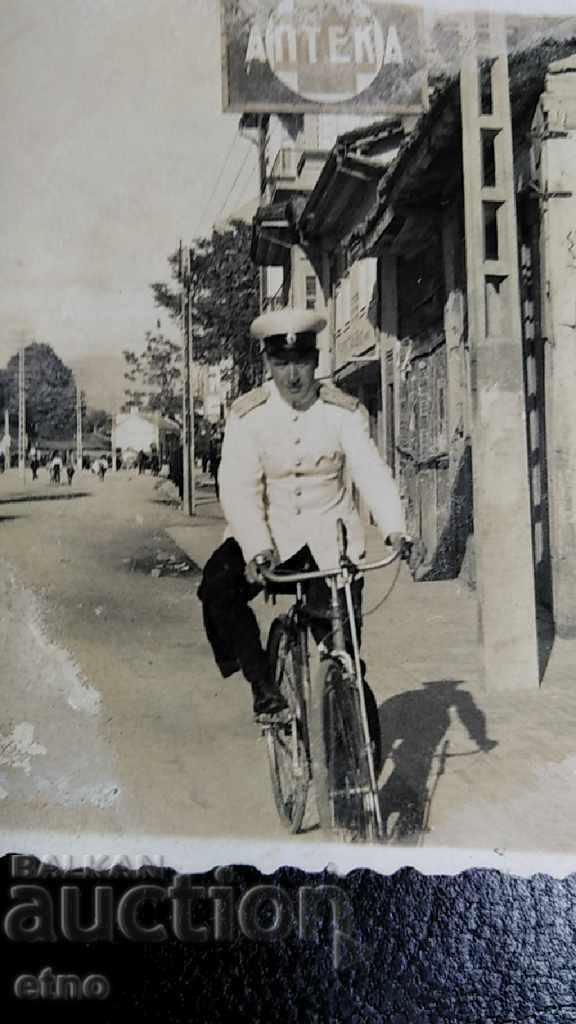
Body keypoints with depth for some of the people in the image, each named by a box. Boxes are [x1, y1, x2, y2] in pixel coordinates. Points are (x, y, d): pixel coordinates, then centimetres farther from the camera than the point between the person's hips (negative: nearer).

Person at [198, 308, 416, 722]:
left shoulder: (345, 411, -6)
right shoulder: (248, 415, -9)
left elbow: (371, 470, -17)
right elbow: (238, 488, -18)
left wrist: (394, 528, -35)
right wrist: (257, 549, -34)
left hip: (331, 534, 0)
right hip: (269, 531, 0)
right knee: (217, 588, -24)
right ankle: (263, 684, -8)